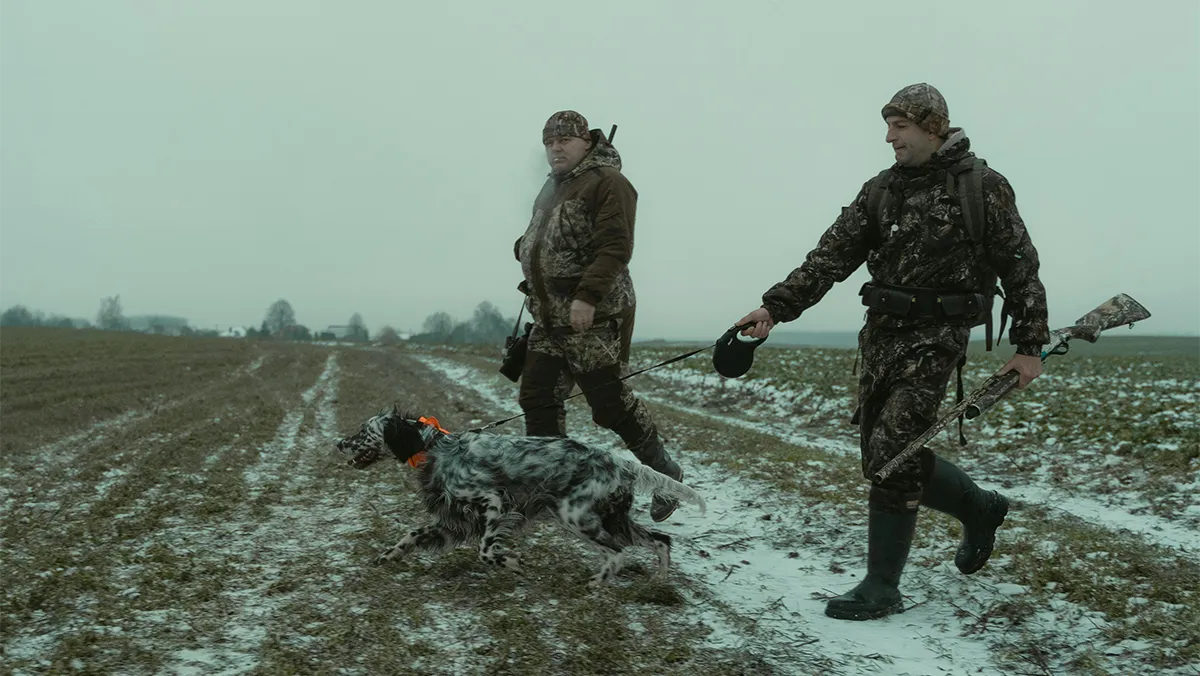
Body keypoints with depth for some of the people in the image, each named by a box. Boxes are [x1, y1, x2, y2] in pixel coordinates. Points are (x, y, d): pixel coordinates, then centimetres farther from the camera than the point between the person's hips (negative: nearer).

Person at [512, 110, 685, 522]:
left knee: (608, 401, -6)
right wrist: (526, 249, 8)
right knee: (538, 399, 6)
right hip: (549, 317, 9)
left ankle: (664, 473, 13)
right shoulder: (552, 187, 20)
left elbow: (615, 246, -18)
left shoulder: (607, 182, -8)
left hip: (593, 317, -9)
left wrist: (588, 295, -26)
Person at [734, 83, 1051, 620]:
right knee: (883, 452, 9)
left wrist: (1029, 344, -3)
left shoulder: (982, 186, -4)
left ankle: (881, 589, 4)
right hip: (881, 333, 7)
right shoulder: (881, 189, 10)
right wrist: (776, 306, -5)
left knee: (891, 455, -12)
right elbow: (833, 255, 4)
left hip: (935, 337, -6)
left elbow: (1019, 267, -1)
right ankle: (979, 508, 33)